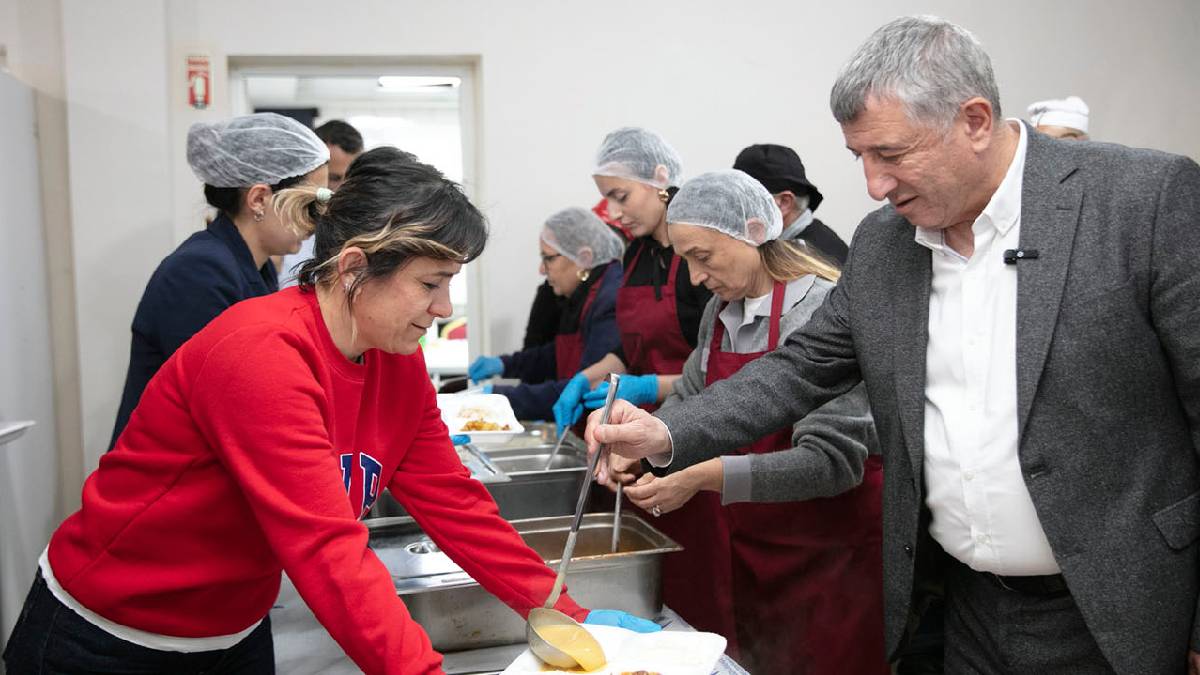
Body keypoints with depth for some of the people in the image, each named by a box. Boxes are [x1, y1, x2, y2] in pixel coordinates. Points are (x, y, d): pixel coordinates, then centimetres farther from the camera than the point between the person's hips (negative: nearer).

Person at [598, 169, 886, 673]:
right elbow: (689, 398, 15)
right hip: (754, 549, 7)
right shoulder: (720, 312, 4)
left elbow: (832, 461, -25)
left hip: (833, 555, -7)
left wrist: (703, 477, -29)